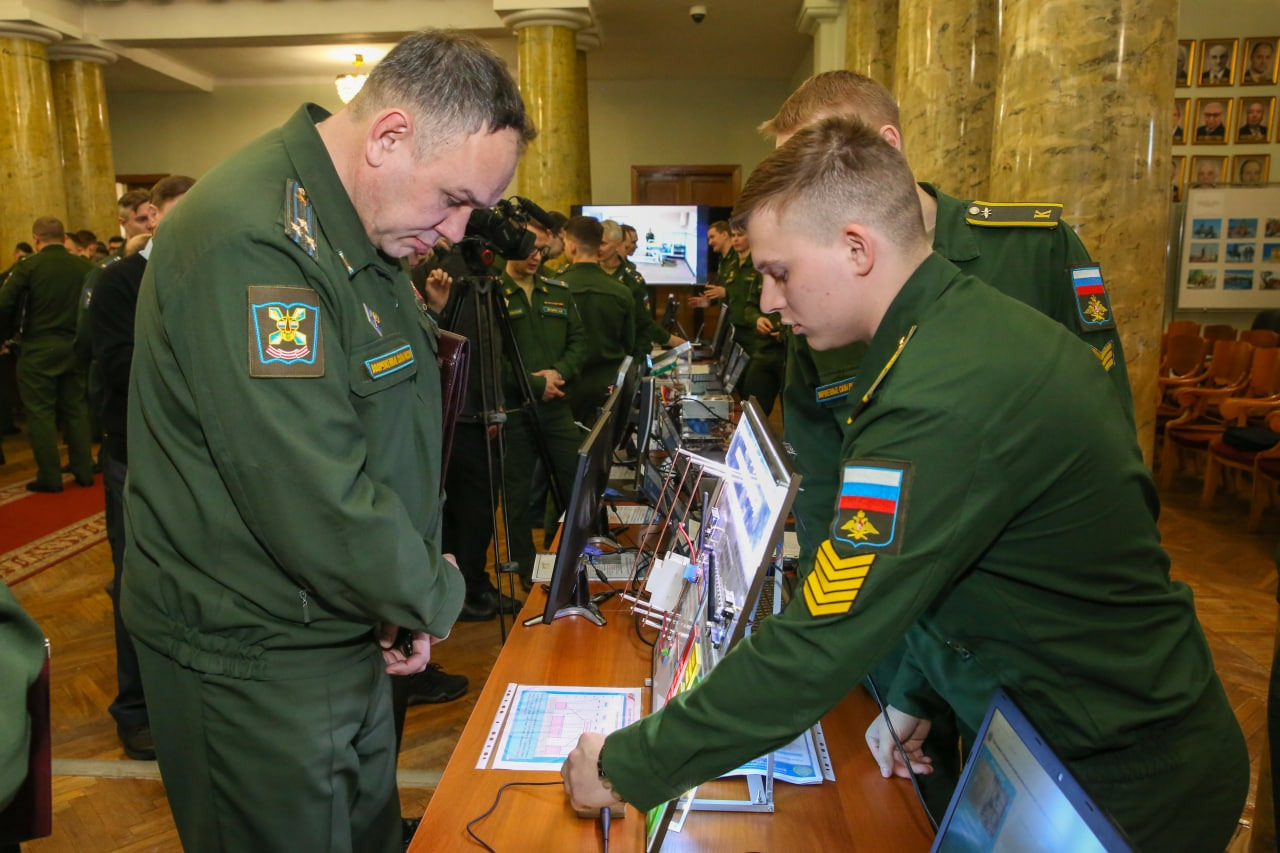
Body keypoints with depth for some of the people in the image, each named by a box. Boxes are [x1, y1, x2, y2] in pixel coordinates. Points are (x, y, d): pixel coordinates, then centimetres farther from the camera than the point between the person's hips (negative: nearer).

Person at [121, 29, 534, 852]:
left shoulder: (362, 230, 5)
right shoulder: (252, 239, -27)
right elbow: (312, 498, -31)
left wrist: (413, 588, 2)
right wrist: (431, 598, -13)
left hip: (347, 630, 8)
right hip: (254, 660, -8)